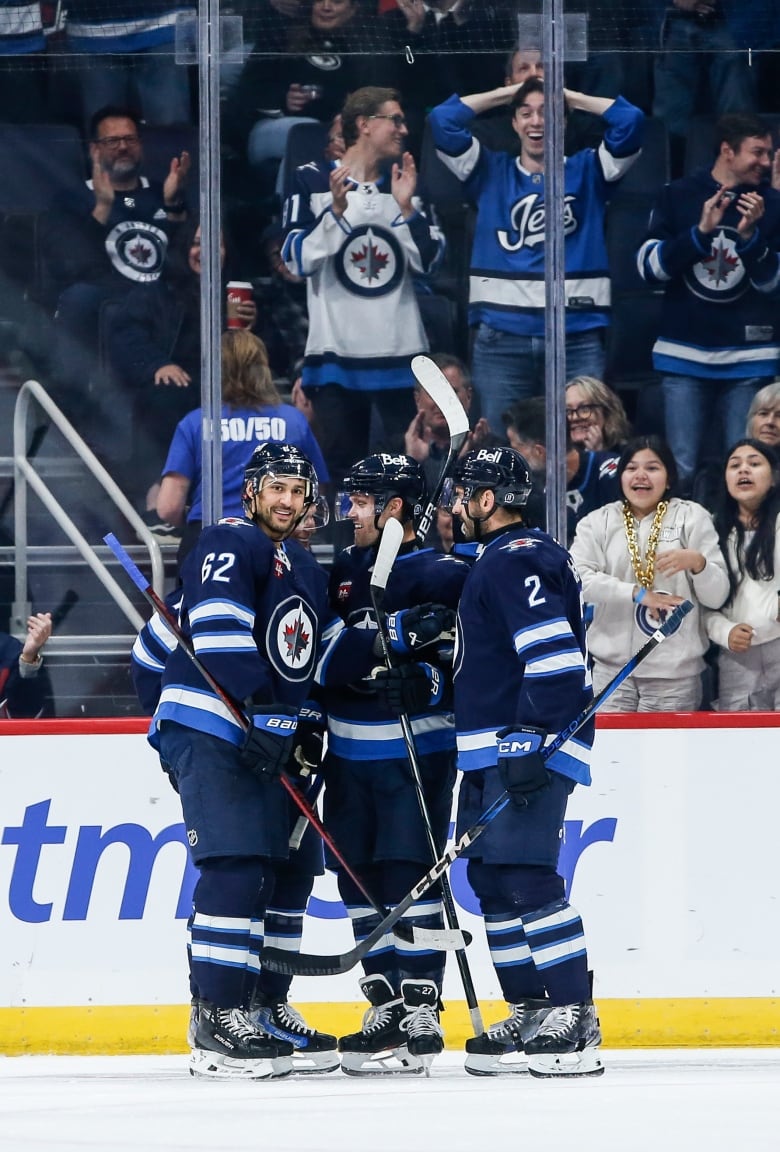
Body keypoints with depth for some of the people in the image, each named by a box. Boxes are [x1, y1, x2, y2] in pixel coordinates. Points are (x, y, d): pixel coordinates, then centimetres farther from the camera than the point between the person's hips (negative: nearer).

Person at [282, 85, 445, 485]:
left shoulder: (403, 185, 13)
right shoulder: (313, 181, 1)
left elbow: (428, 262, 4)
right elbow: (298, 261, -7)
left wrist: (406, 208, -8)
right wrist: (336, 213, -17)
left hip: (400, 352, 3)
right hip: (336, 350, -3)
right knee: (340, 467, 2)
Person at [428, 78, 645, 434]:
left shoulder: (587, 172, 11)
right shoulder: (492, 173, 13)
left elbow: (630, 121, -1)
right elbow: (443, 121, 3)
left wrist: (570, 97, 9)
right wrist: (506, 94, 11)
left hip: (577, 335, -1)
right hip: (501, 337, 1)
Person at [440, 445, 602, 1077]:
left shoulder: (519, 559, -13)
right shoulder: (499, 558, 21)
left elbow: (552, 655, -23)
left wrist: (533, 742, -26)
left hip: (533, 744, -11)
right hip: (495, 751, 11)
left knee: (524, 877, -16)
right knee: (493, 880, 11)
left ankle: (574, 1015, -18)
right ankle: (530, 1012, 14)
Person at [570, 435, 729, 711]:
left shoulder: (692, 517, 5)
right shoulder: (597, 522, 8)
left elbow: (717, 596, 1)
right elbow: (579, 578, -7)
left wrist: (696, 562, -20)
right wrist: (637, 594, -16)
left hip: (676, 671, -1)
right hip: (611, 667, 1)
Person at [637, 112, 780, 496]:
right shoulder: (679, 196, 4)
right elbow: (650, 267, -2)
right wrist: (700, 232, -15)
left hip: (749, 359, 0)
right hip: (685, 354, 0)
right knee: (681, 469, -4)